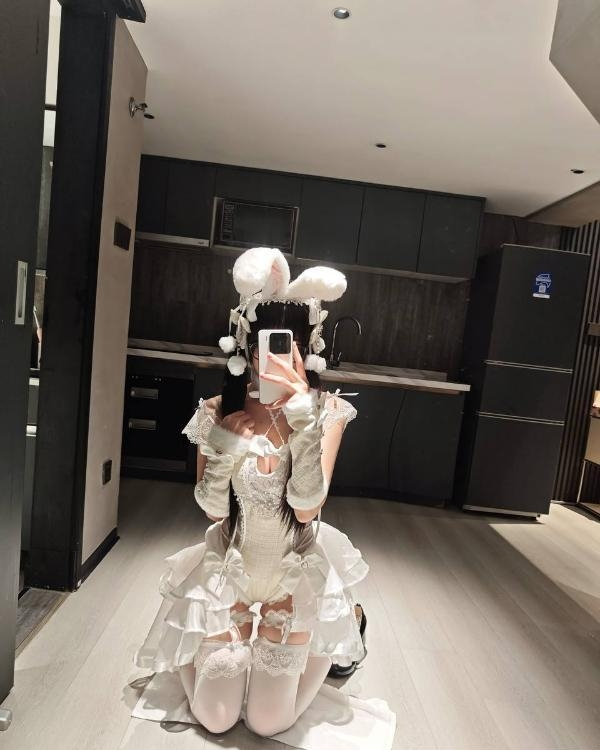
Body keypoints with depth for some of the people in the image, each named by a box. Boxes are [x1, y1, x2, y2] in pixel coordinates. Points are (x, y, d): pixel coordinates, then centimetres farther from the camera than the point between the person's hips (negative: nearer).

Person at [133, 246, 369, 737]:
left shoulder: (326, 410, -17)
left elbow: (307, 509, -27)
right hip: (229, 567, 2)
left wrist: (303, 411, -36)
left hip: (296, 571, -1)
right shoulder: (219, 411, -13)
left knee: (268, 723, 7)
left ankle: (345, 620, 30)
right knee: (214, 718, 6)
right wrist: (225, 435, -28)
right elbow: (213, 510, -12)